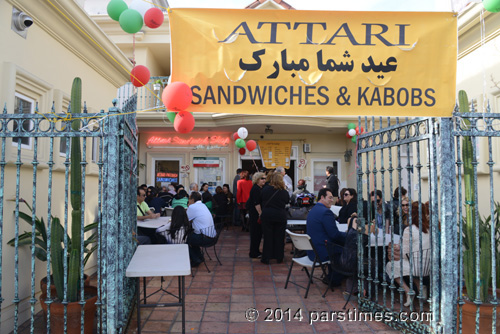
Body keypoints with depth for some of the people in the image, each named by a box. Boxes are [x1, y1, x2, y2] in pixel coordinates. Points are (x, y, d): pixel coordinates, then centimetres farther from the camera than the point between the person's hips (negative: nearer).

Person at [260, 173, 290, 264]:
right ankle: (279, 257, 17)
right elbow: (287, 202, 10)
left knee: (267, 237, 8)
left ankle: (266, 258, 12)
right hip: (280, 216, 0)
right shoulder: (284, 192, -7)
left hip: (267, 216, 0)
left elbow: (261, 202, 6)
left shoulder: (265, 189, -6)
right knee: (279, 237, 10)